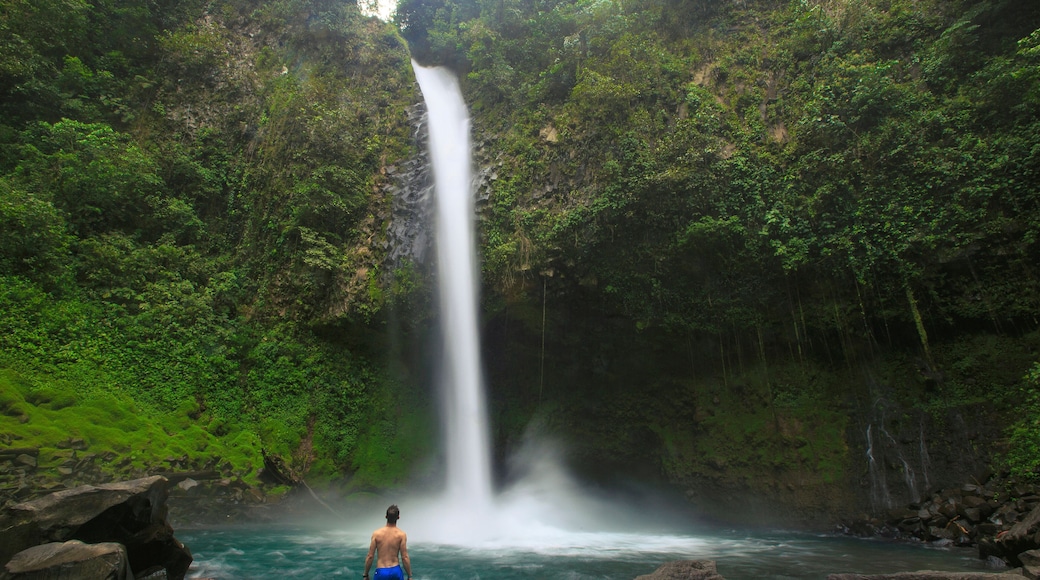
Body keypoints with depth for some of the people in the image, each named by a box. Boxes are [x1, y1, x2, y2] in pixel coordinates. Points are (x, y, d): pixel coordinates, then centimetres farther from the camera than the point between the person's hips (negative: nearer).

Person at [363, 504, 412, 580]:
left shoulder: (376, 534, -4)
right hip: (396, 571, 0)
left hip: (381, 572, 0)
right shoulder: (401, 534, -6)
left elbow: (370, 557, -3)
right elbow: (405, 558, -7)